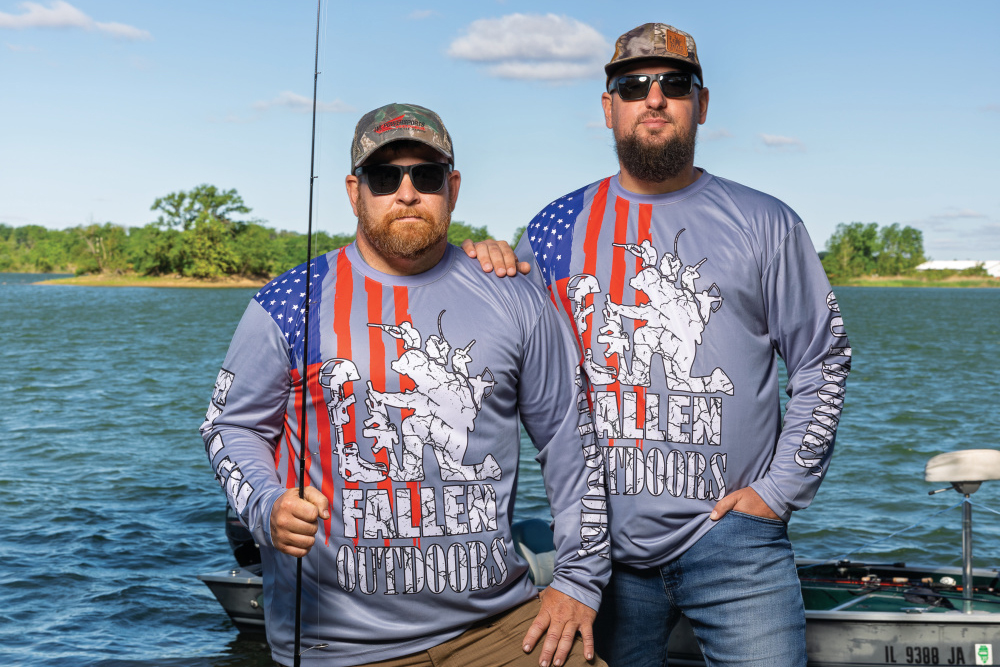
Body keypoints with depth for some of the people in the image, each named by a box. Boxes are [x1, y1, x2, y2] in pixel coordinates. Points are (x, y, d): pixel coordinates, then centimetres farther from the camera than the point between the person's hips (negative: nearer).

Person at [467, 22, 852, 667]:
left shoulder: (766, 224, 5)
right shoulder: (558, 228, 8)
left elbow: (824, 362, 8)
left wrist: (780, 489, 0)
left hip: (731, 539, -1)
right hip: (604, 541, 2)